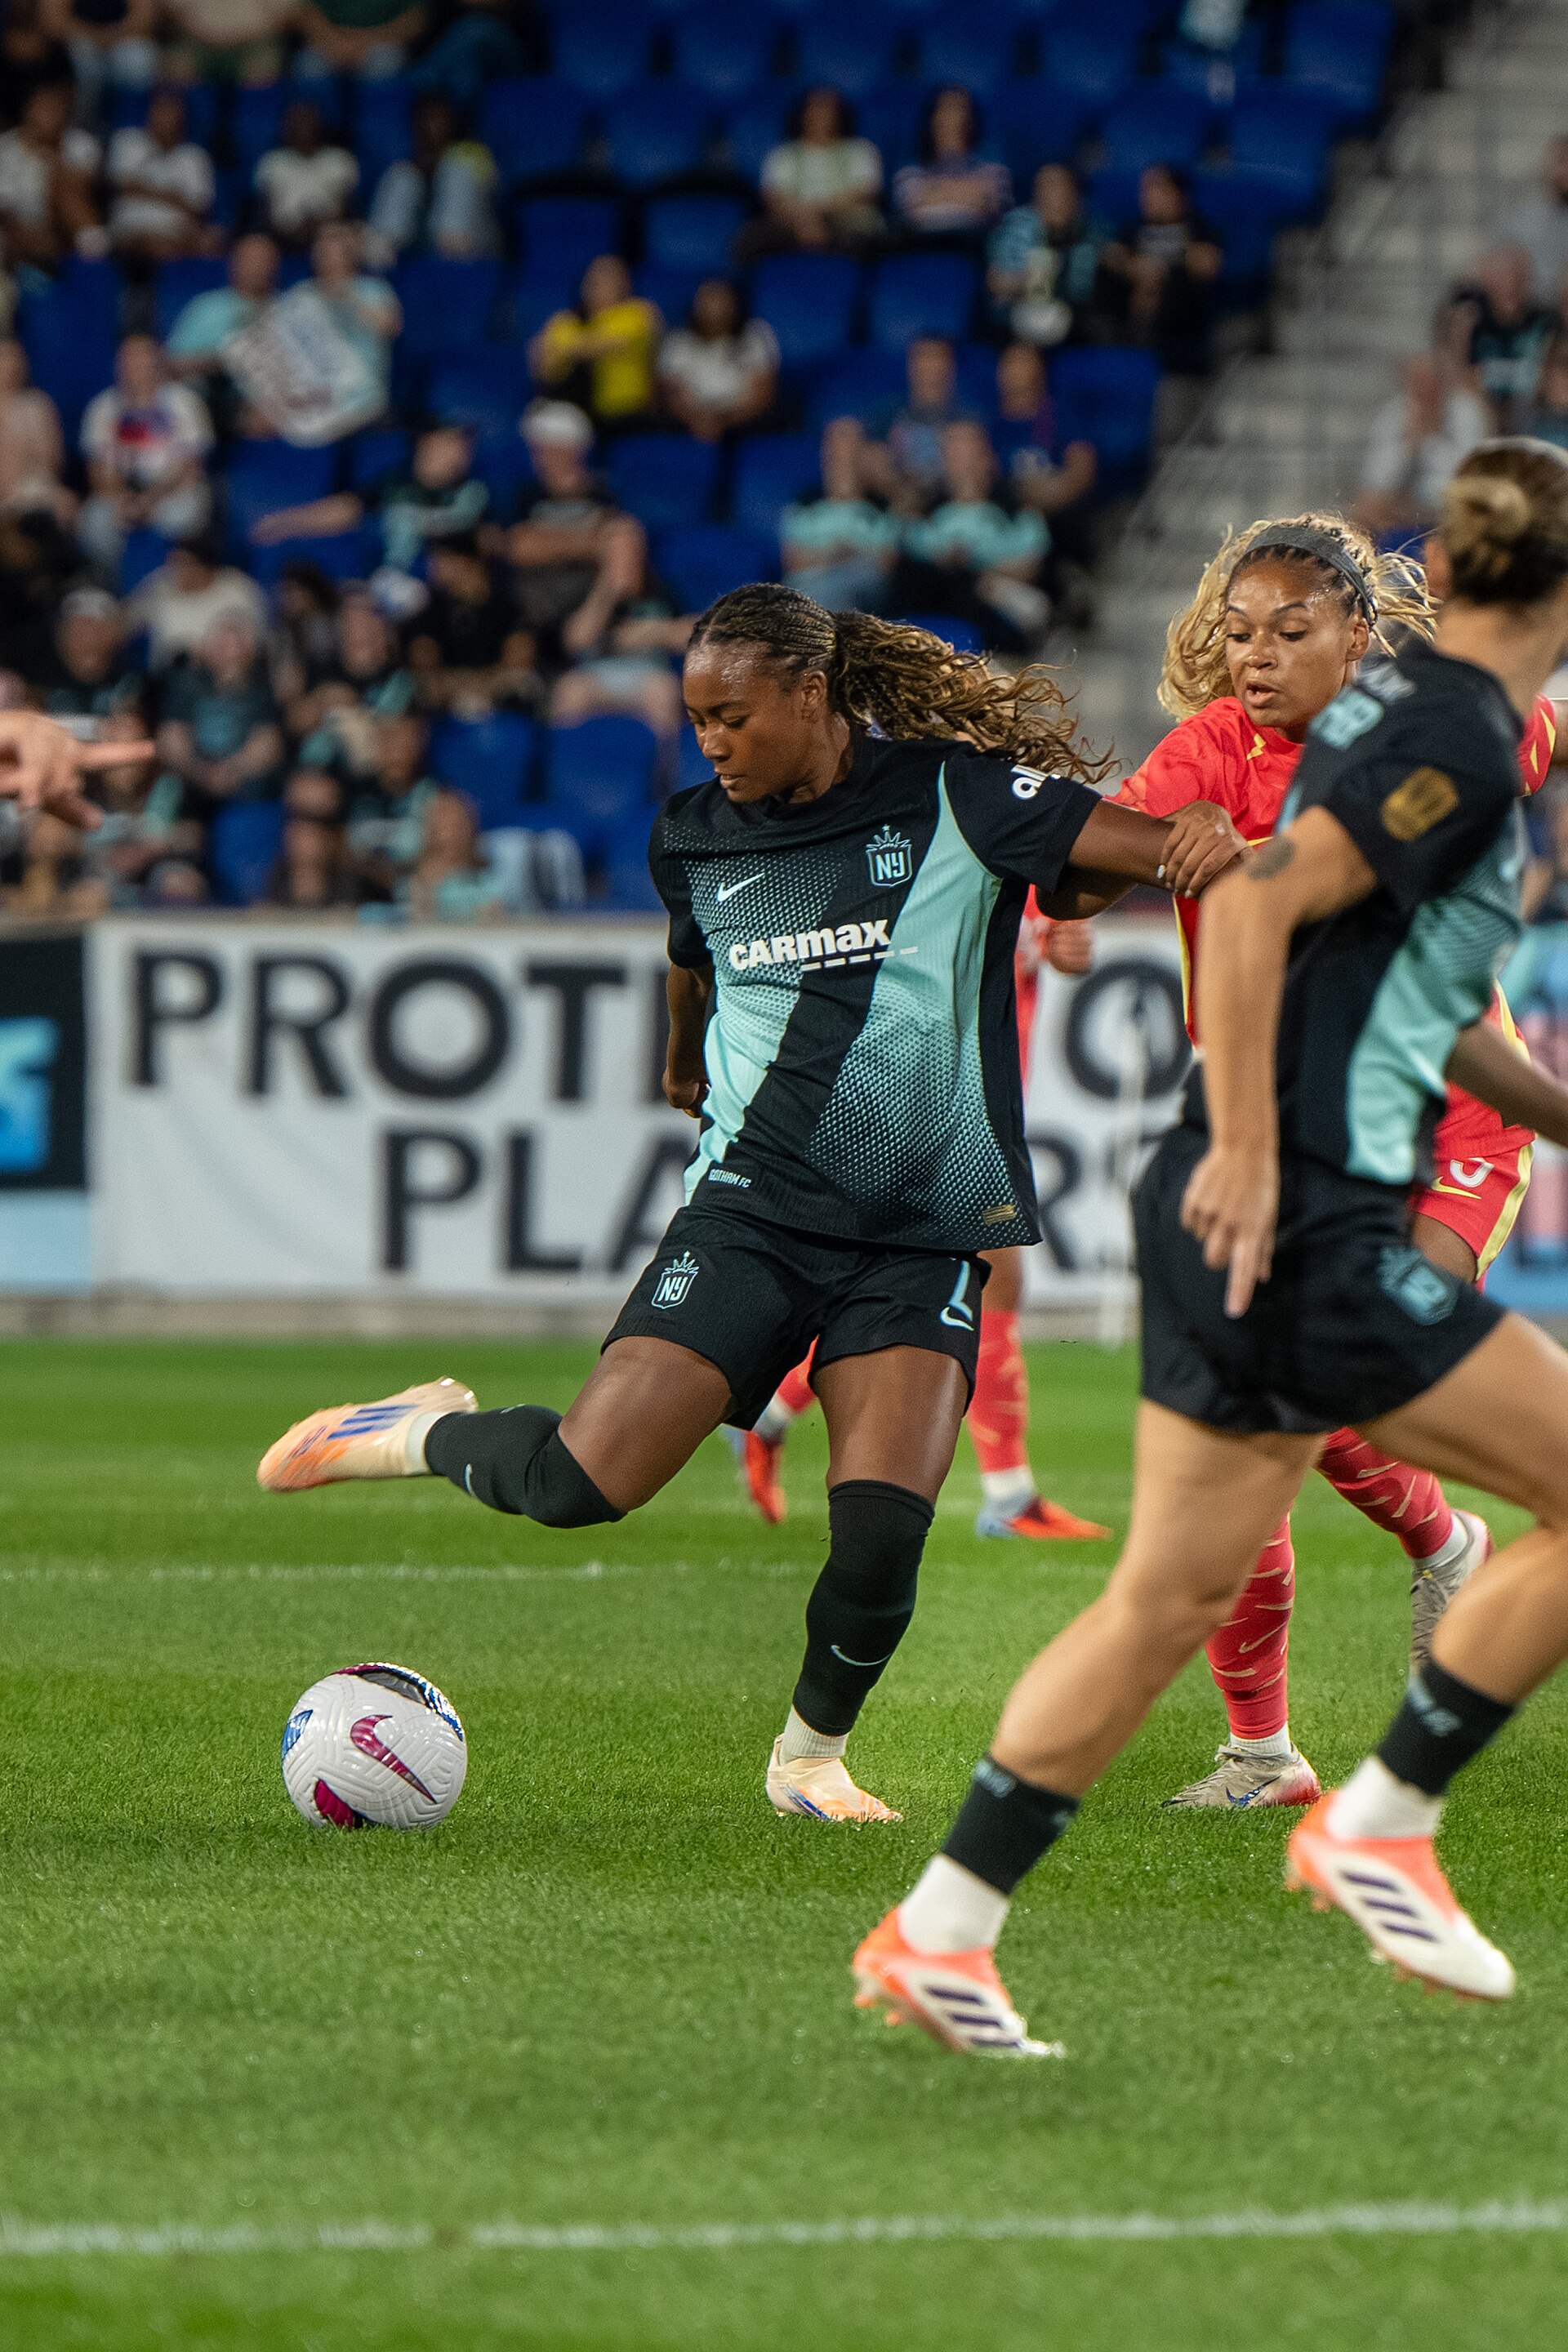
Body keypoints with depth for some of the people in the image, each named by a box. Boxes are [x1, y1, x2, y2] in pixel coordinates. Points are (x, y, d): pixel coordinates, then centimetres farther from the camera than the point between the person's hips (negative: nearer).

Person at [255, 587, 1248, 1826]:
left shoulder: (954, 797, -5)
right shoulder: (697, 839, 7)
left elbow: (1158, 846, -12)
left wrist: (1200, 839, -34)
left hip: (925, 1234, -2)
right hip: (754, 1202, 2)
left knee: (882, 1538, -16)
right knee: (580, 1482, -13)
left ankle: (811, 1754, 13)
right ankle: (430, 1432, 20)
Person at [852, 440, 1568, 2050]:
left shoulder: (1399, 703, 17)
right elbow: (1254, 905, -23)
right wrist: (1248, 1150, -22)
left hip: (1244, 1216, 10)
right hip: (1308, 1230, -10)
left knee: (1173, 1596, 13)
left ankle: (937, 1931, 14)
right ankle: (1377, 1825, 2)